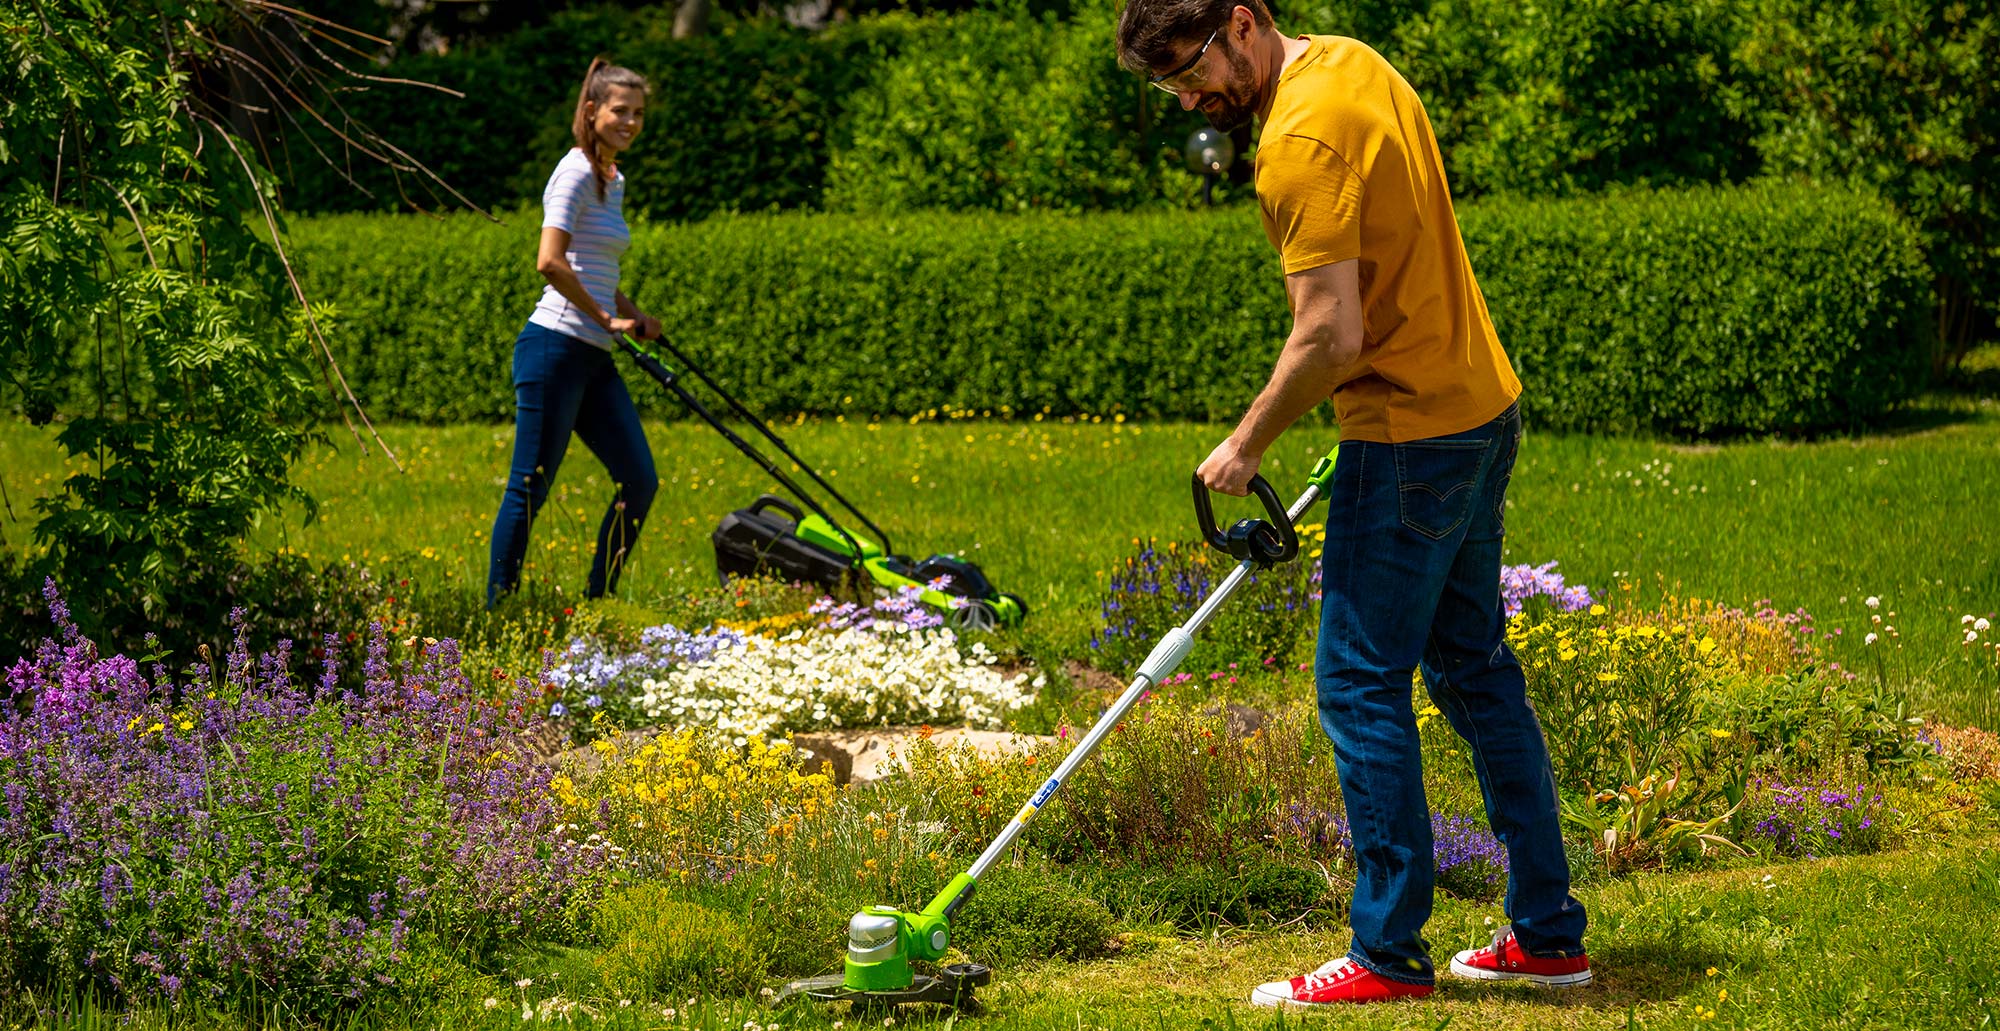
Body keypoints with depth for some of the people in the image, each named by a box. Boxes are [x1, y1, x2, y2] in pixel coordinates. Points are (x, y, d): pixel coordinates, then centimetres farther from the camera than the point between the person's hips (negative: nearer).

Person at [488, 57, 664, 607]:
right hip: (556, 349, -9)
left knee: (639, 480, 6)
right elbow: (551, 262, -21)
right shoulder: (577, 173, -9)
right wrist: (606, 320, -13)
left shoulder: (613, 181, 18)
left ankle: (597, 603, 13)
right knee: (530, 487, -5)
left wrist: (635, 316, 10)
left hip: (593, 360, 9)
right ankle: (498, 607, 1)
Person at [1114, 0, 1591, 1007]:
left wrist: (1245, 446, -10)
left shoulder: (1300, 140, -21)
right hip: (1484, 406, 10)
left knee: (1361, 687, -3)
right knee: (1475, 669, 15)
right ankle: (1547, 932, 20)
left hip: (1412, 446, -10)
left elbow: (1331, 336, -24)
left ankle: (1389, 954, 2)